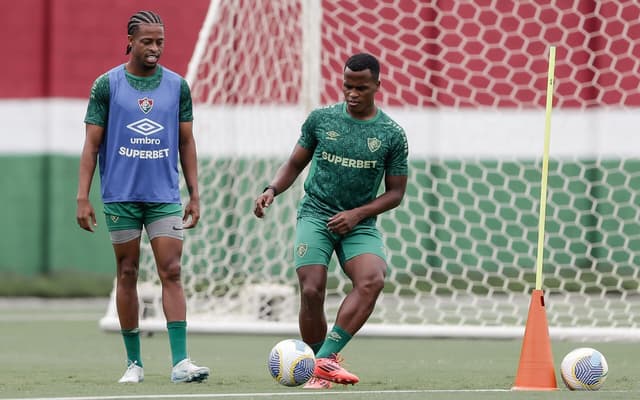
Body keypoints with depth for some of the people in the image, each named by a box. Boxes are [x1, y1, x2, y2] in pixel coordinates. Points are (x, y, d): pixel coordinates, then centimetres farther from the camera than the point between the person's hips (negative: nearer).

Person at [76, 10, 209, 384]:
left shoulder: (178, 86, 6)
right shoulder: (106, 85, 0)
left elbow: (186, 143, 12)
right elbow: (92, 144, 1)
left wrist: (195, 195, 7)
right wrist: (83, 197, -5)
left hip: (165, 196, 1)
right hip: (120, 195, -1)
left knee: (172, 273, -8)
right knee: (127, 273, 4)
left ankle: (180, 361, -13)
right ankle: (134, 363, 12)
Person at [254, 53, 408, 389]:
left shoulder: (392, 135, 1)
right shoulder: (321, 119, 3)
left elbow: (395, 192, 5)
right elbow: (295, 164, 13)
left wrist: (357, 214, -9)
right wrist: (272, 190, -7)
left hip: (359, 223, 0)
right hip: (315, 215, 0)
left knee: (372, 280, -29)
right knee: (312, 291, -18)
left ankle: (326, 358, -31)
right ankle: (319, 372, 0)